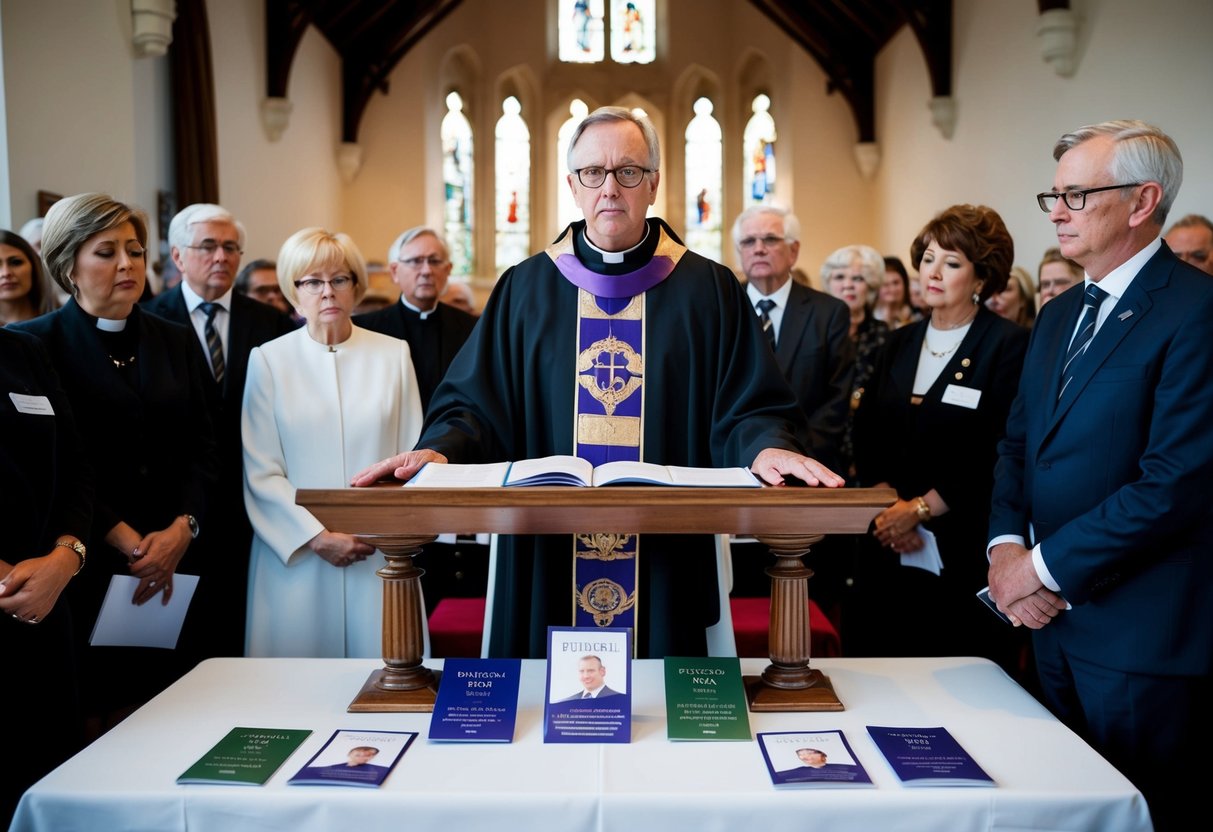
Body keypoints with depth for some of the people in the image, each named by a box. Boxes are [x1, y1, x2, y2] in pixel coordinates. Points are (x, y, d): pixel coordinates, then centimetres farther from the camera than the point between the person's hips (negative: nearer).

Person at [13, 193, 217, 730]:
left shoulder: (173, 341, 12)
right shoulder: (34, 345, -1)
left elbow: (202, 448, 8)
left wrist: (182, 529, -7)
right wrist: (129, 543, -12)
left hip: (175, 568, 3)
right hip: (85, 574, -3)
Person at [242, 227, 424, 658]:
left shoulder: (394, 354, 6)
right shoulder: (268, 360, 4)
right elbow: (261, 473, 1)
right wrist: (317, 537, -9)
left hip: (379, 554, 1)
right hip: (296, 555, 0)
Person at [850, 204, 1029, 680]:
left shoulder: (1008, 346, -5)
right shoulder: (901, 344, 15)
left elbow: (997, 453, -12)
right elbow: (866, 435, 9)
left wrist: (919, 509, -12)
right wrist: (886, 506, -6)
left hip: (965, 557, -5)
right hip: (889, 553, 5)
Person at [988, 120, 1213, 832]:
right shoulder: (1059, 315, 13)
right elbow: (1017, 444, 13)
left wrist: (1046, 566, -16)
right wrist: (1006, 546, -4)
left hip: (1142, 634, -7)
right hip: (1052, 620, 8)